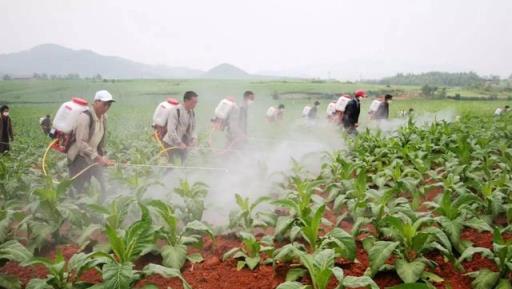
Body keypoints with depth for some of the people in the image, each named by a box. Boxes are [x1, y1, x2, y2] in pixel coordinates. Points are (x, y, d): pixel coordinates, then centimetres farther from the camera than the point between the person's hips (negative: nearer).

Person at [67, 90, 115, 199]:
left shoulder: (103, 117, 3)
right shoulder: (85, 117, -21)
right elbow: (81, 143, -27)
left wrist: (103, 156, 8)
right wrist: (98, 158, -30)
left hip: (93, 158, 8)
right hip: (79, 158, -7)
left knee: (101, 188, 7)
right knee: (78, 189, -6)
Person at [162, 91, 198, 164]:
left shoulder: (192, 113, 2)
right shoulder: (175, 111, -20)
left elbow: (193, 128, 10)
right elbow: (171, 130, -25)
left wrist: (193, 139, -9)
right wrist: (179, 143, -26)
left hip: (183, 144, 7)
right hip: (171, 144, -7)